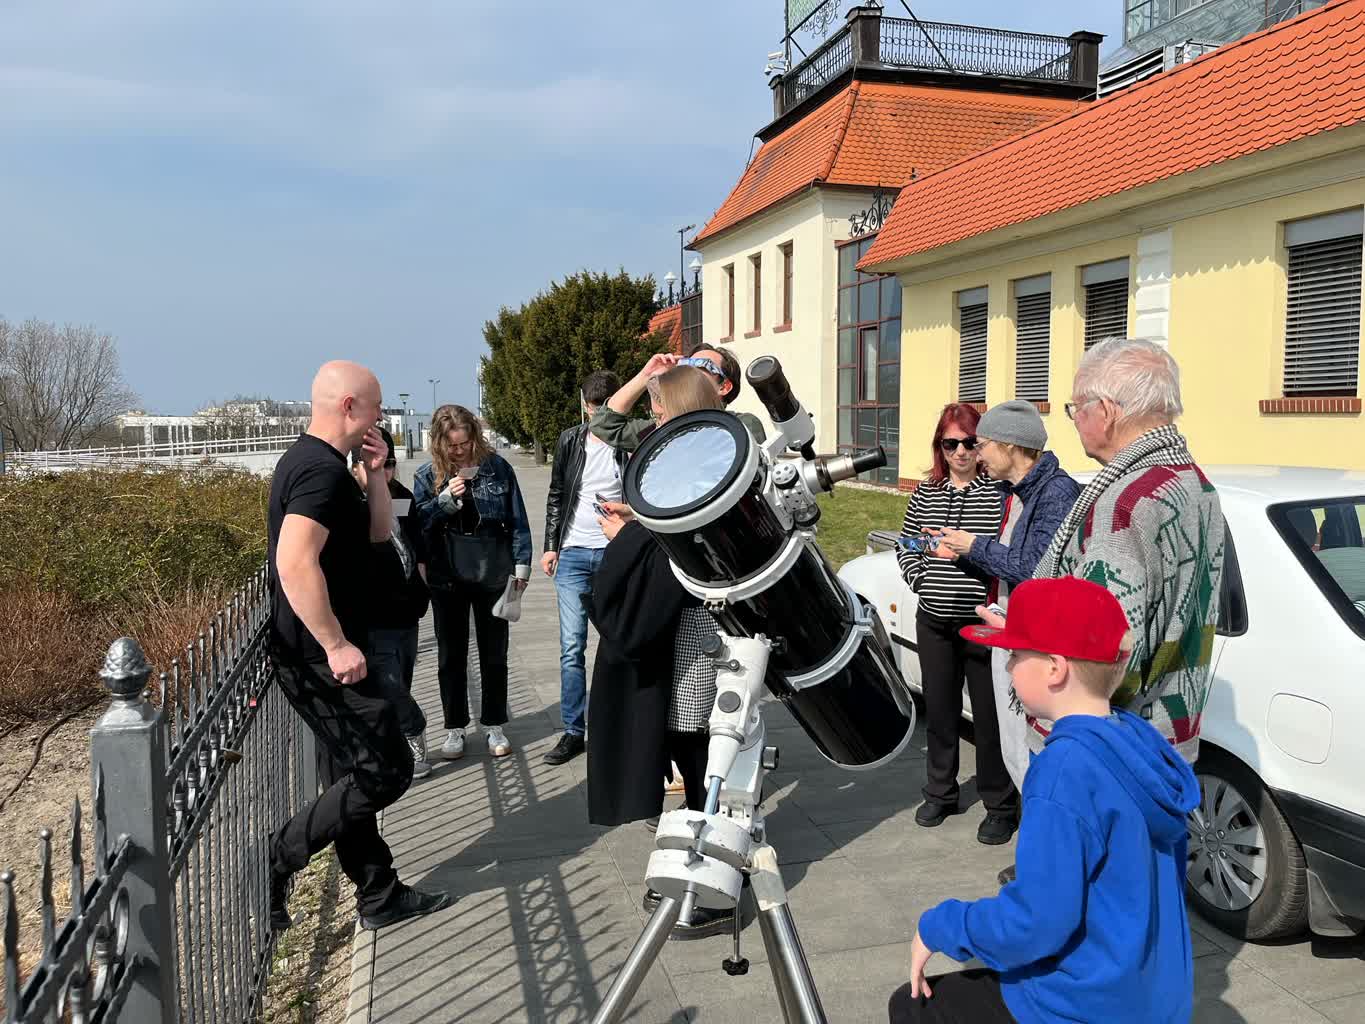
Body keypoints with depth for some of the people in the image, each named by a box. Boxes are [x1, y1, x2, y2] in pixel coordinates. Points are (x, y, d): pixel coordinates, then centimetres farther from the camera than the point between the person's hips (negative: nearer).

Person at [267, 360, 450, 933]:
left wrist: (374, 473, 6)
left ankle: (380, 897, 26)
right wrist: (336, 646, -26)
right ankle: (274, 865, 3)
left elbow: (378, 533, 19)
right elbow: (295, 564, -30)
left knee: (359, 775, 16)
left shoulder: (309, 461, 15)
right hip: (322, 657, -11)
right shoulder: (322, 470, -19)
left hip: (315, 654, 11)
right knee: (387, 771, -4)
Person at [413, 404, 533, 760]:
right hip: (447, 579, 0)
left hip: (492, 574, 0)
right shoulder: (428, 475, -1)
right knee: (450, 656, 10)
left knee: (494, 654, 10)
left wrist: (521, 565, -1)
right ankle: (455, 728, 23)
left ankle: (494, 725, 24)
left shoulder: (497, 467, -2)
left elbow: (517, 520, 2)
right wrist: (446, 498, -18)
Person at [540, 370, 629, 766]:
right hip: (574, 554, 3)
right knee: (571, 647, 2)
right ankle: (573, 731, 11)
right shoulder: (570, 440, 8)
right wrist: (551, 546, 8)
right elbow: (556, 495, 13)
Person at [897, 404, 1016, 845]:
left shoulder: (1001, 491, -6)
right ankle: (940, 793, 32)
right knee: (939, 710, 15)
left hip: (985, 622, -4)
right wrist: (919, 579, 1)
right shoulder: (925, 492, 8)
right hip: (934, 621, 5)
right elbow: (906, 545, 17)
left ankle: (1000, 806, 18)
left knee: (989, 716, 3)